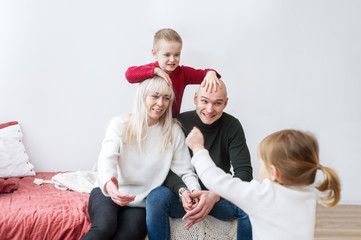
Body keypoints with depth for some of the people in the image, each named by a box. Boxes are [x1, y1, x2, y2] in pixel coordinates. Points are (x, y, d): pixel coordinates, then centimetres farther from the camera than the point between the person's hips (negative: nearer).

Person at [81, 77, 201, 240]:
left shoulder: (173, 132, 2)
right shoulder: (120, 124, -2)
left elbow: (186, 172, -2)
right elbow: (107, 158, -17)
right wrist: (108, 183, -42)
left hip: (140, 204, 1)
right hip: (107, 193, -1)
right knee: (105, 227, -33)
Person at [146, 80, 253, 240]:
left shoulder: (232, 126, -7)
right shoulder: (179, 123, -9)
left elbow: (244, 172, -14)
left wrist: (215, 195, -32)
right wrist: (182, 190, -31)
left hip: (220, 194, 1)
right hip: (183, 192, 0)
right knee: (155, 198, -31)